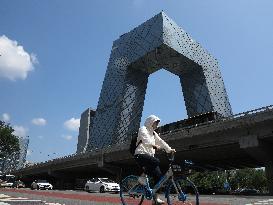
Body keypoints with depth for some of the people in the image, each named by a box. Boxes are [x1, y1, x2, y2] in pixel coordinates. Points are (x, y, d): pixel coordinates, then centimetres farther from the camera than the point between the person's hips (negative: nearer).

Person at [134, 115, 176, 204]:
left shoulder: (154, 133, 22)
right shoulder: (143, 129, -3)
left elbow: (161, 141, 12)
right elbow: (146, 140, -22)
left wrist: (169, 149, -2)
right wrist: (154, 145, -36)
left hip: (149, 155, 8)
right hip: (140, 154, -8)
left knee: (159, 175, -4)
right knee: (156, 161, -33)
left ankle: (156, 198, 4)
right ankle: (142, 177, -14)